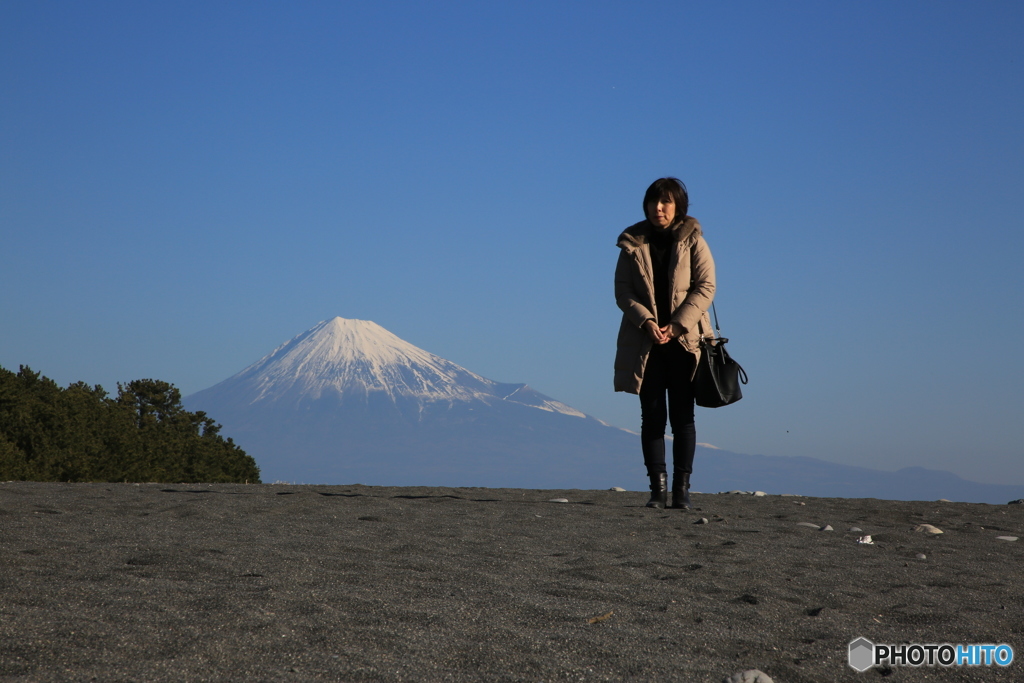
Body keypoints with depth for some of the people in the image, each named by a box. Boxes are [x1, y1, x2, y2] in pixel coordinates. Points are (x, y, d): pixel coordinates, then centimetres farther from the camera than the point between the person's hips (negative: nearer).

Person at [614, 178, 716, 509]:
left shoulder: (692, 241, 2)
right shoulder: (632, 244, 6)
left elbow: (706, 286, -4)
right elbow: (622, 291, 2)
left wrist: (677, 325, -14)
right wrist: (646, 321, -14)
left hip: (683, 341, -1)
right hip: (645, 342, 1)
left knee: (682, 417, 0)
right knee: (652, 417, 1)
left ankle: (681, 488, 2)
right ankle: (658, 488, 3)